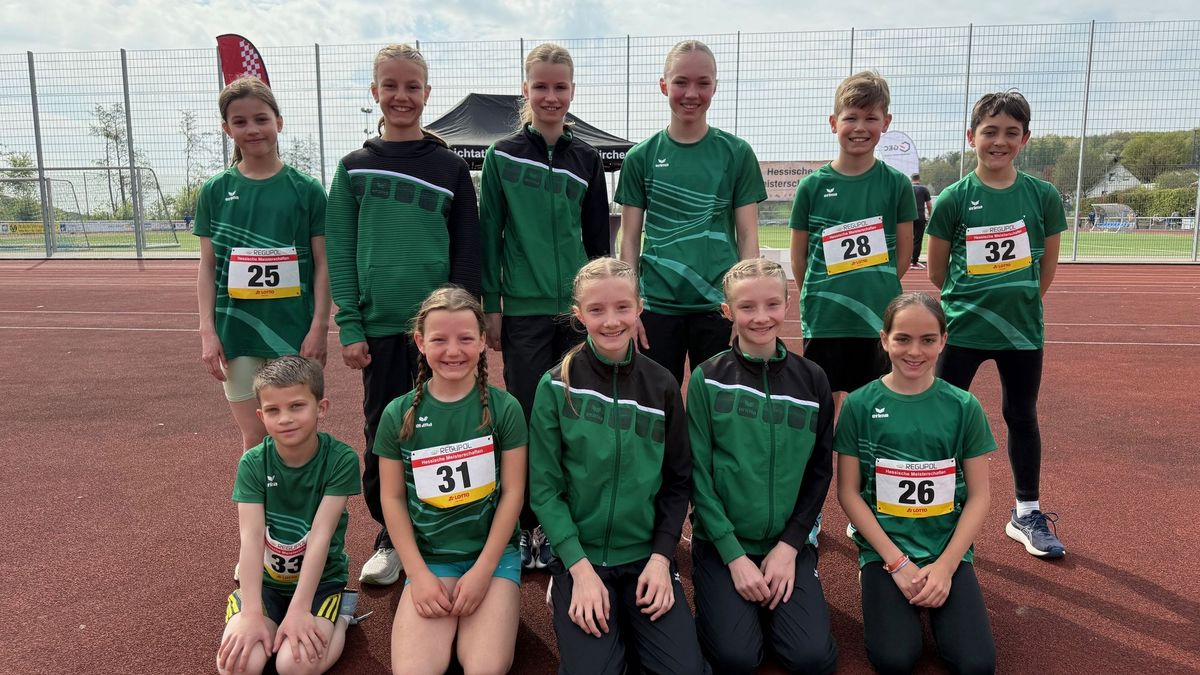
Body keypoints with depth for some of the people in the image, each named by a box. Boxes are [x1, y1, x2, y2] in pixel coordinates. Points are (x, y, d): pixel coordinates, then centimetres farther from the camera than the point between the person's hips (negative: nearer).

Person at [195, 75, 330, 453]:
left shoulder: (306, 189, -1)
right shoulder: (215, 191, 5)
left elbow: (323, 265, -1)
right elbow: (208, 266, 6)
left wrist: (319, 328, -6)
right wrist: (208, 331, -1)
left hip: (295, 334, -1)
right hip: (237, 334, 2)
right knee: (254, 439, 9)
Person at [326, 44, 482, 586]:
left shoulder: (450, 167, 4)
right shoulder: (354, 167, 6)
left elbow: (468, 252, 4)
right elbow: (341, 252, 3)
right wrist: (350, 327, -4)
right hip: (380, 326, 1)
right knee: (382, 431, 8)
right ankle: (389, 538, 25)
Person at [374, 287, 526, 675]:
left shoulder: (503, 408, -4)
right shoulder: (399, 414, -1)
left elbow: (513, 492, -3)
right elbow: (392, 498, 2)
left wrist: (483, 570, -9)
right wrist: (418, 573, -6)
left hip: (494, 553, -1)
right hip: (429, 557, 1)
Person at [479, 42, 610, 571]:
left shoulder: (586, 160, 8)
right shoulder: (502, 156, 2)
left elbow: (597, 239, 11)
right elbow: (489, 235, 2)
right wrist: (490, 306, -2)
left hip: (578, 308, 2)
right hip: (523, 309, -2)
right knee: (527, 418, 4)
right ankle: (528, 526, 19)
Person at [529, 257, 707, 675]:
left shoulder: (662, 386, 1)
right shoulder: (557, 386, -6)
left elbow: (678, 481, 5)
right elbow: (544, 487, -6)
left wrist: (662, 556, -7)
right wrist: (580, 568, -13)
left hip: (647, 556, 2)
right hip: (579, 555, -2)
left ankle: (631, 626, 15)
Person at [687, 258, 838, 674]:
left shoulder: (812, 380, 0)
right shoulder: (707, 379, -7)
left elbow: (820, 472, 2)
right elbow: (698, 473, -8)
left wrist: (790, 545, -7)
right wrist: (734, 555, -13)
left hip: (788, 542, 2)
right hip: (721, 542, -2)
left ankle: (773, 606, 17)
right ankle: (714, 604, 15)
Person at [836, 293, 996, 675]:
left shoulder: (964, 407, -2)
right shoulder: (860, 405, -6)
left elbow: (979, 495, 0)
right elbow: (848, 492, -5)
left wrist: (945, 565, -10)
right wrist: (897, 562, -11)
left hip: (949, 550, 1)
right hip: (884, 548, -1)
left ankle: (937, 588, 12)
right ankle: (876, 579, 10)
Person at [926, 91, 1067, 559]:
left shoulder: (1043, 196, -2)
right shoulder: (954, 198, -6)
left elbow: (1048, 266, 7)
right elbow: (936, 271, 0)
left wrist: (1019, 303, 10)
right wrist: (968, 302, 5)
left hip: (1022, 329, 2)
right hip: (963, 329, -2)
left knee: (1022, 417, 14)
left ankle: (1027, 514, 29)